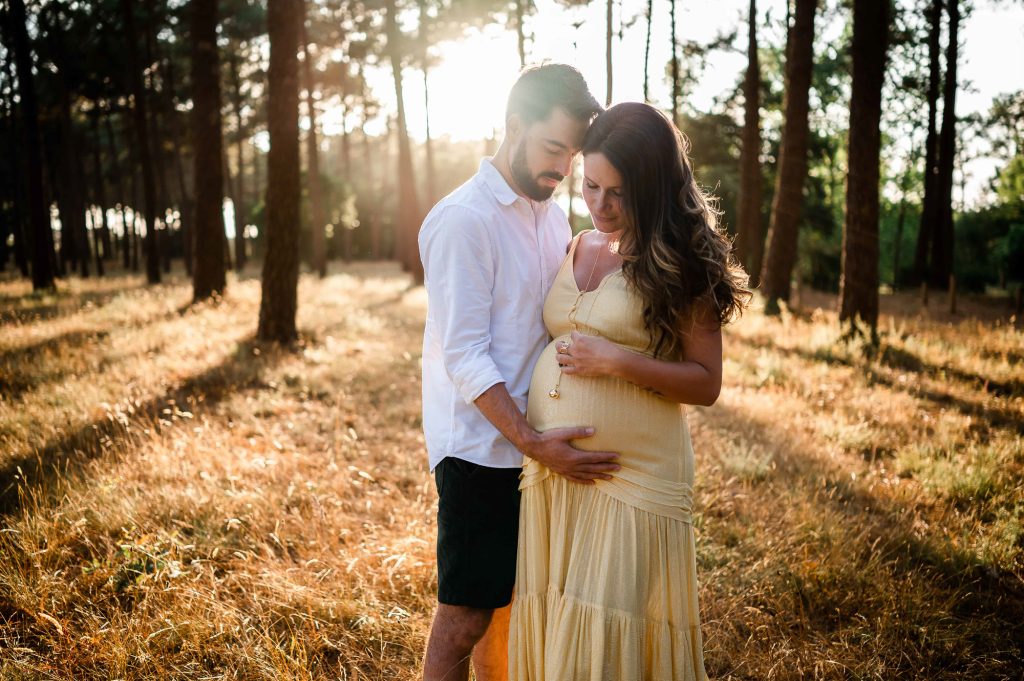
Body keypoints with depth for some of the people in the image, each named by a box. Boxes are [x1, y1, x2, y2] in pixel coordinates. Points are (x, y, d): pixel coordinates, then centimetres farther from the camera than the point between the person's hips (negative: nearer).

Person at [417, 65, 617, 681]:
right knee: (465, 617, 1)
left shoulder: (552, 214, 10)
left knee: (509, 602, 17)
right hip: (480, 444, -7)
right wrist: (534, 443, -26)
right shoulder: (463, 220, -15)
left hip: (542, 442, 7)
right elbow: (465, 356, -20)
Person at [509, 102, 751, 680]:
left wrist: (617, 361, -18)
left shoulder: (680, 263, -5)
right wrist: (532, 442, 9)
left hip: (632, 473, -6)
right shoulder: (578, 248, 11)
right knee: (551, 623, 12)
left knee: (611, 628, 0)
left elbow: (706, 383, -7)